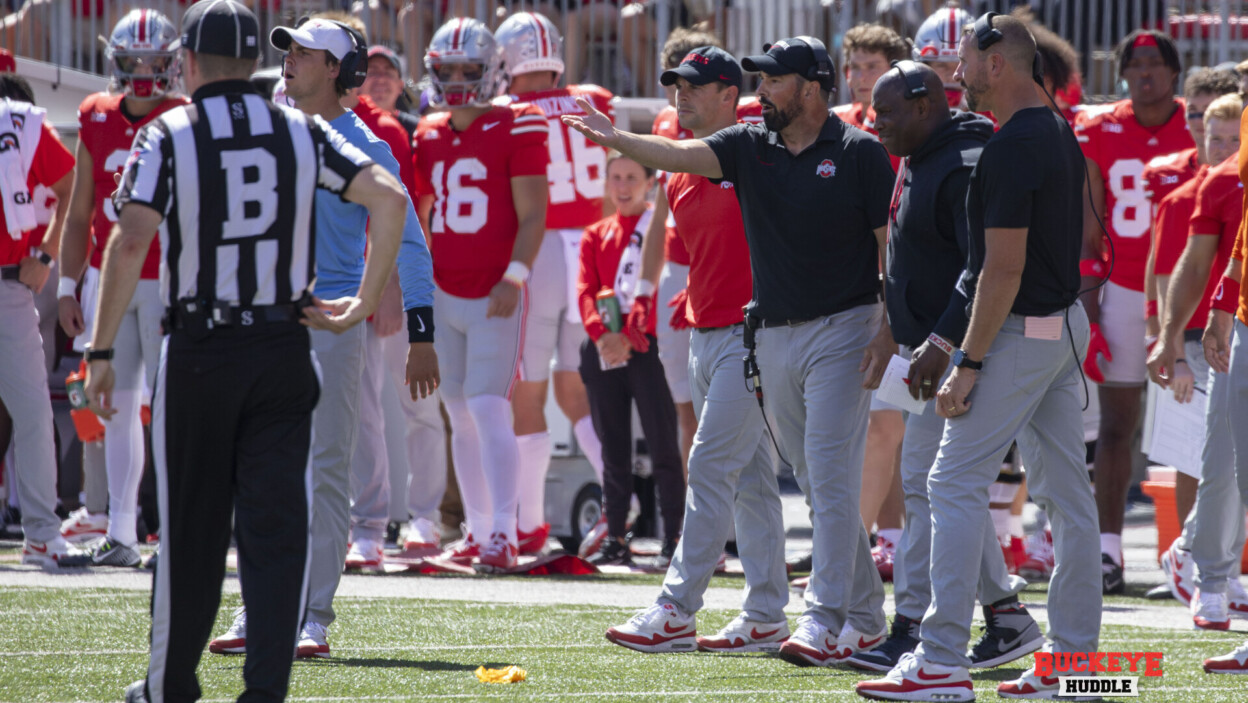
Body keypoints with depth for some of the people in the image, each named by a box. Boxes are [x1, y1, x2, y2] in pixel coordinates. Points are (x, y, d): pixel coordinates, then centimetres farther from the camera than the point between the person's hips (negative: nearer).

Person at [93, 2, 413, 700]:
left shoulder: (168, 135, -4)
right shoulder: (301, 131, 4)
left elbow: (131, 240, -15)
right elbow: (390, 197, -6)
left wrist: (101, 352, -11)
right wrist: (366, 303, 1)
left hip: (198, 353, -1)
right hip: (286, 348, 2)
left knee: (191, 525, 10)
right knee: (278, 524, 1)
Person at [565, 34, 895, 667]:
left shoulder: (859, 154, -6)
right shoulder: (750, 146, 8)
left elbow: (892, 247, -6)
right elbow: (677, 156, -5)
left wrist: (888, 333, -13)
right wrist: (613, 139, -20)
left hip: (842, 330, -6)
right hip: (773, 339, 6)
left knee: (830, 478, -12)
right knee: (817, 486, 10)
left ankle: (823, 620, -15)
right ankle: (865, 620, 19)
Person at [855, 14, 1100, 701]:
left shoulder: (1009, 150, -19)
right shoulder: (1061, 136, 12)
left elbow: (1005, 268, -22)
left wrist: (968, 363, -20)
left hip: (1019, 333, -10)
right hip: (1066, 324, 10)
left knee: (955, 483, -8)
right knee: (1065, 489, 10)